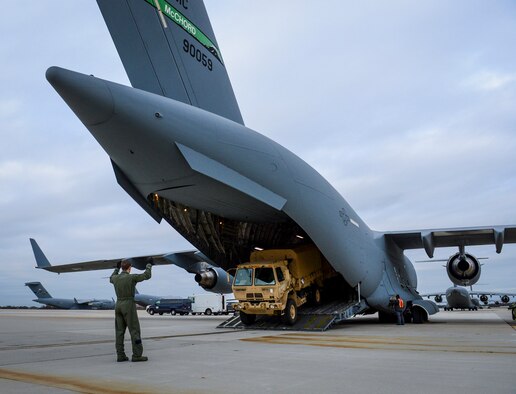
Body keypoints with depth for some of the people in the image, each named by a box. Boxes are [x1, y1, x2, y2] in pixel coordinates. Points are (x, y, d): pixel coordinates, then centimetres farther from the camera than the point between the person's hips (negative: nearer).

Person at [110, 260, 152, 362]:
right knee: (134, 331, -4)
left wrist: (117, 269, 43)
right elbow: (147, 276, -10)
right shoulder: (132, 277, -13)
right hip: (129, 306, -7)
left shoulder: (116, 278, 6)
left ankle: (120, 355, 5)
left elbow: (111, 279, 32)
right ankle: (137, 355, -6)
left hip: (118, 305, 7)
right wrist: (149, 266, 7)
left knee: (119, 331, 6)